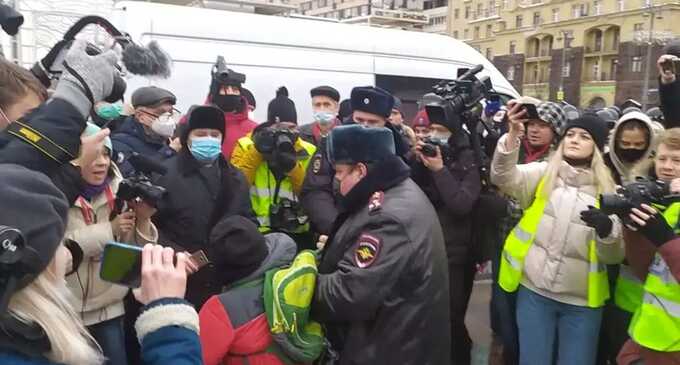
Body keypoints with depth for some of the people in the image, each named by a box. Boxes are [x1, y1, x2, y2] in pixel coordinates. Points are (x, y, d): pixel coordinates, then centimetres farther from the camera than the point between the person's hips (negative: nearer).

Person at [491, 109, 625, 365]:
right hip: (534, 291, 0)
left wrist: (607, 230, -21)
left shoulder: (606, 189, 2)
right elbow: (503, 177, -17)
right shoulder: (542, 173, 2)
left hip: (582, 301, 1)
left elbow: (614, 256, 0)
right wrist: (513, 134, -30)